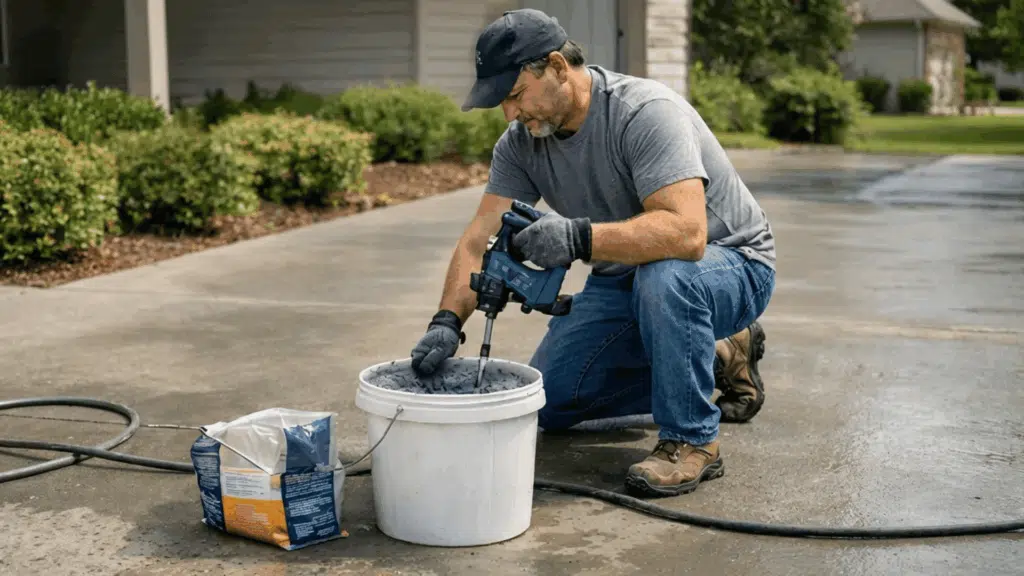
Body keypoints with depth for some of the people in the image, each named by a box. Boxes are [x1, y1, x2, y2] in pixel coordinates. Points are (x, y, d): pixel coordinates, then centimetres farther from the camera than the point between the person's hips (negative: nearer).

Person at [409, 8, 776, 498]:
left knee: (664, 276, -42)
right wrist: (448, 321, -26)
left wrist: (581, 237, -53)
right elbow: (480, 238, -11)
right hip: (625, 280, 8)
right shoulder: (522, 142, -8)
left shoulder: (645, 113, -30)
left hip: (731, 262, -7)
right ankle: (719, 358, 15)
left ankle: (692, 441, -20)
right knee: (550, 402, 3)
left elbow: (685, 233, -42)